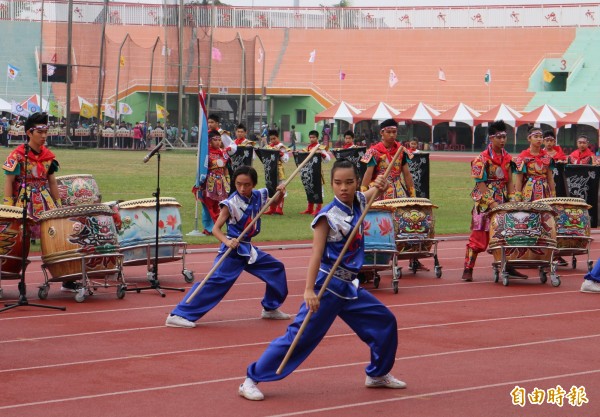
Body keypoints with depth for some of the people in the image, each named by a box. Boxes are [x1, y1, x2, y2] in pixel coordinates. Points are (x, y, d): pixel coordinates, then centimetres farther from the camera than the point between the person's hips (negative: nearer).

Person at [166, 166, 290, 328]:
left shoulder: (258, 197, 0)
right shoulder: (231, 204, -18)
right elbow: (216, 228, -18)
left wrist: (280, 193, 0)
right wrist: (227, 241, -36)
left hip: (248, 249, 7)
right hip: (232, 249, -7)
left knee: (276, 268, 15)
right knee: (216, 280, -21)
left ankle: (270, 308, 33)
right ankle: (177, 315, -24)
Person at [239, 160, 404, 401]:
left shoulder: (359, 202, 2)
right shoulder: (328, 216, -17)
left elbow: (377, 189, 20)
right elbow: (316, 254, -22)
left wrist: (381, 185, -6)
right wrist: (309, 290, -32)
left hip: (349, 287, 7)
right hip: (327, 287, -7)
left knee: (385, 322, 13)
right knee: (300, 335, -10)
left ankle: (378, 374, 31)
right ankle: (252, 380, -6)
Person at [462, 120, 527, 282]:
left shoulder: (507, 158, 9)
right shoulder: (482, 159, -10)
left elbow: (509, 181, 13)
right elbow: (480, 183, -14)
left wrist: (512, 200, 0)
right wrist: (492, 203, -20)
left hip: (503, 202, 6)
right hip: (485, 203, -6)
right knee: (479, 236, -6)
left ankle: (507, 267, 17)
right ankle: (468, 269, -2)